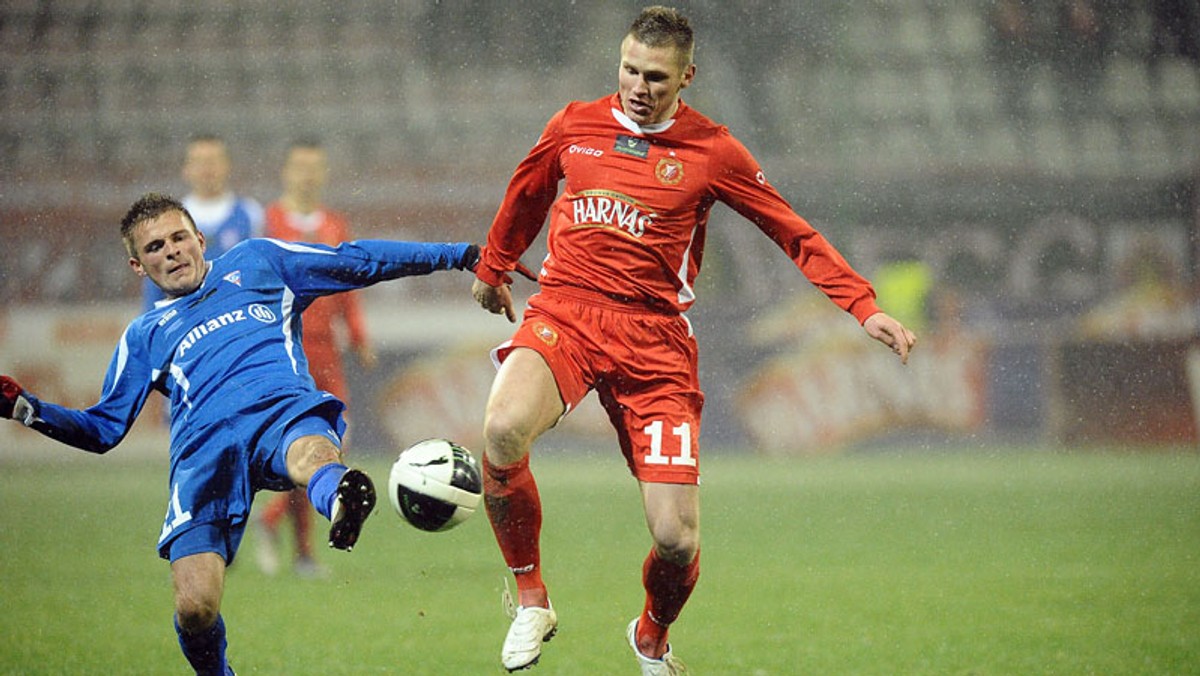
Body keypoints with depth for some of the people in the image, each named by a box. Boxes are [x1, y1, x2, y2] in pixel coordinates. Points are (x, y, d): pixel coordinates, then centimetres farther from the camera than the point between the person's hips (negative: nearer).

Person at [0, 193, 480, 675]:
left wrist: (461, 254, 25)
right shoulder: (145, 335, 33)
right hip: (204, 446, 1)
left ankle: (337, 499, -78)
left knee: (311, 453, -43)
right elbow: (104, 429, 30)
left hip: (284, 407, -1)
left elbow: (360, 262, 30)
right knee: (195, 609, -20)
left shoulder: (255, 262, 31)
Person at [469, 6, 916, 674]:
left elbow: (796, 234, 8)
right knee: (503, 431, -33)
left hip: (654, 336, -1)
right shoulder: (574, 126, 9)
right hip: (564, 315, 1)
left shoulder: (712, 150, 3)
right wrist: (492, 271, 43)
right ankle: (532, 600, -9)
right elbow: (525, 198, 29)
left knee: (676, 537, -10)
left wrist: (865, 307, -2)